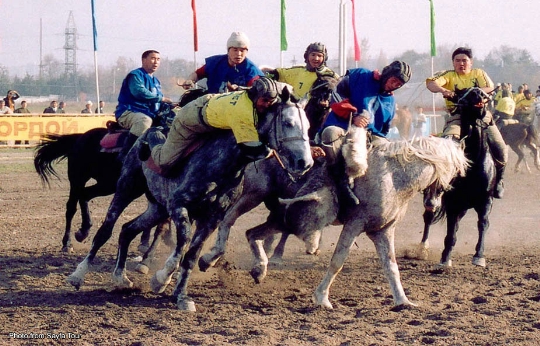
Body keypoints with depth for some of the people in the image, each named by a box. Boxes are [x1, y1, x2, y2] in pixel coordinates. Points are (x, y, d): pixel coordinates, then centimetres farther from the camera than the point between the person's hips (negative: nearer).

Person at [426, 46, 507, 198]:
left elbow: (489, 87, -3)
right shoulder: (449, 75, 11)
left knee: (500, 149, -12)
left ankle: (497, 180, 13)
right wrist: (443, 90, -31)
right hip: (457, 116, -1)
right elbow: (431, 83, -7)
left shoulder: (478, 73, 16)